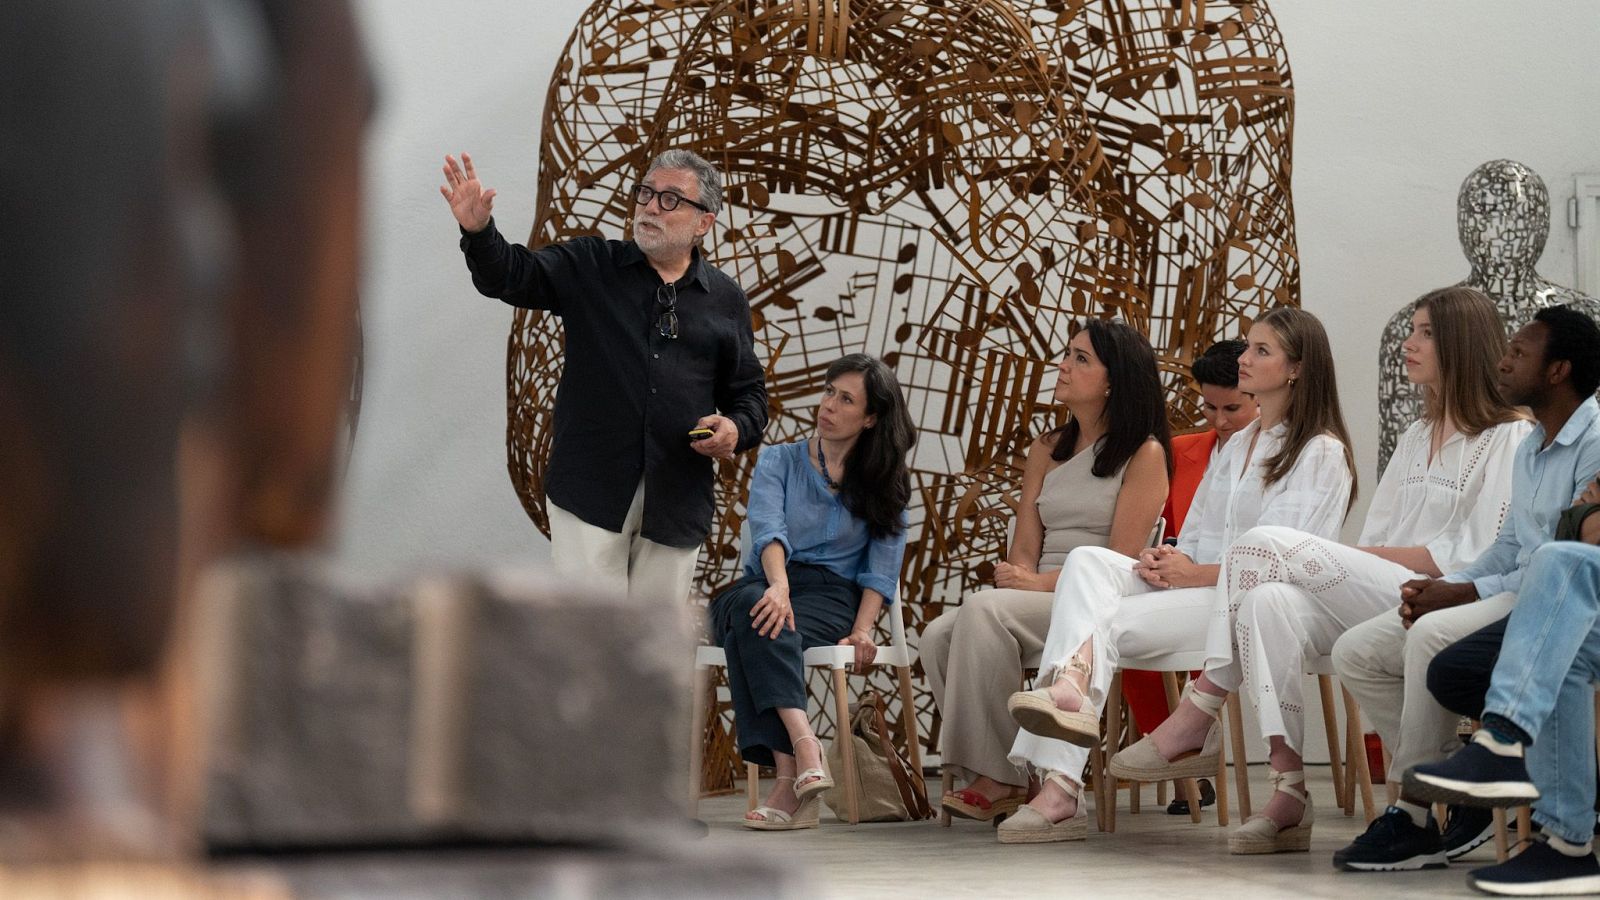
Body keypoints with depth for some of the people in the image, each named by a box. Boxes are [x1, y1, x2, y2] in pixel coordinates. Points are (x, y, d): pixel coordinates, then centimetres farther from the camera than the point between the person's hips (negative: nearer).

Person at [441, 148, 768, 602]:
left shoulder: (726, 300, 10)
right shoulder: (589, 266, 5)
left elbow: (749, 393, 15)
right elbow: (510, 275, -8)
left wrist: (737, 429, -7)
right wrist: (478, 232, -29)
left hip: (676, 499, 2)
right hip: (591, 486, -2)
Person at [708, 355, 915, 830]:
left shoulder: (884, 483, 14)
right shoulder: (779, 461, 13)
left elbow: (883, 563, 6)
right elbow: (768, 527, -7)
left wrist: (862, 628, -12)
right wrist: (778, 584, -29)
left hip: (832, 594, -1)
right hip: (764, 584, 1)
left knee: (754, 630, -36)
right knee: (755, 612, -38)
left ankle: (788, 780, -48)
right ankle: (803, 746, -53)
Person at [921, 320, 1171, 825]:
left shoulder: (1144, 453, 0)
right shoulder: (1046, 451, 21)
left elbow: (1121, 560, -8)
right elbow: (1024, 547, 14)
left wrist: (1042, 583, -16)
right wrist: (1018, 578, -9)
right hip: (1040, 603, 6)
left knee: (985, 610, -32)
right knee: (939, 637, -23)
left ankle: (1000, 778, -27)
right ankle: (990, 777, -19)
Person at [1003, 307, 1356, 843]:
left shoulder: (1322, 453, 0)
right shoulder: (1237, 445, 28)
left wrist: (1196, 573, -15)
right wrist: (1164, 560, 0)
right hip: (1193, 588, 7)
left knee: (1105, 622, -27)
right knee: (1088, 560, -21)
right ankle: (1071, 687, -46)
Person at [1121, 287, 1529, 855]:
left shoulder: (1509, 438, 2)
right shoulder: (1416, 439, 27)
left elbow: (1476, 556, -8)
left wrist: (1371, 555, -7)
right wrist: (1350, 560, -3)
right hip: (1373, 600, 7)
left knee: (1267, 544, -22)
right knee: (1269, 601, -28)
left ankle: (1199, 711, -14)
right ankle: (1290, 793, -33)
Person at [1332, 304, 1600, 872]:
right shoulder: (1529, 449, 20)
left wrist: (1464, 593, -18)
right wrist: (1442, 587, 2)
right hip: (1514, 596, 10)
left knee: (1433, 634, -34)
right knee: (1355, 653, -2)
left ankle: (1415, 816, -25)